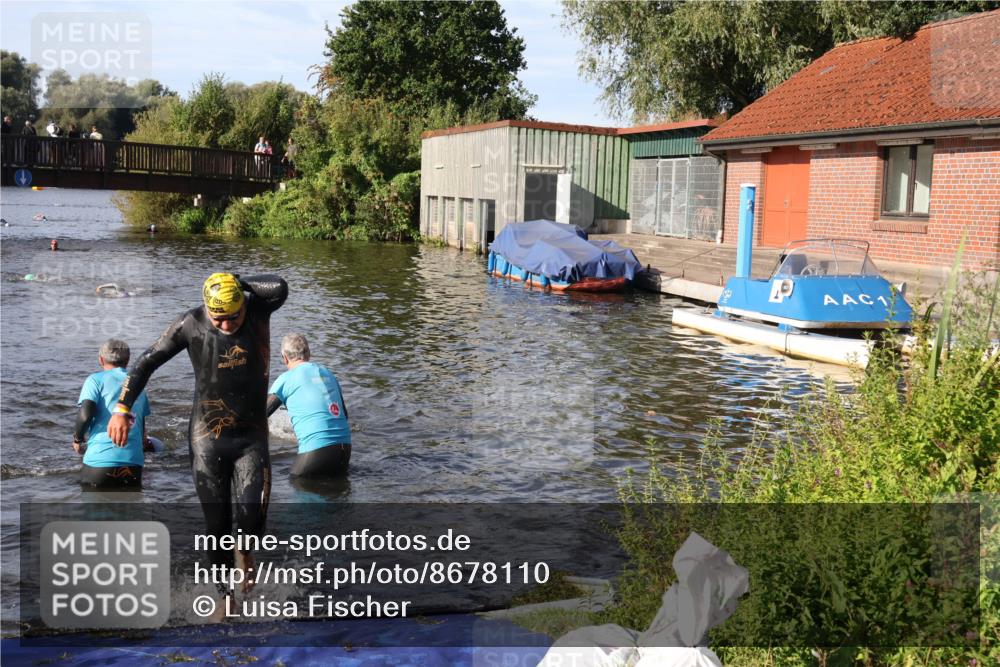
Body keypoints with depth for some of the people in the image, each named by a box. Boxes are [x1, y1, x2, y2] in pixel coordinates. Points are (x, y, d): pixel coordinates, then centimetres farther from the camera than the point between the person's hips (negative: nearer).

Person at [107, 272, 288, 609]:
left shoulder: (258, 310, -8)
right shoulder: (191, 324, -8)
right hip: (207, 438, 0)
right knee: (217, 523, 3)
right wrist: (122, 408, -5)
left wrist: (238, 282, -15)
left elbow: (280, 287, -30)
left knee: (253, 514, -15)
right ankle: (225, 593, 22)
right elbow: (147, 362, -1)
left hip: (251, 438, 0)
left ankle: (246, 550, 20)